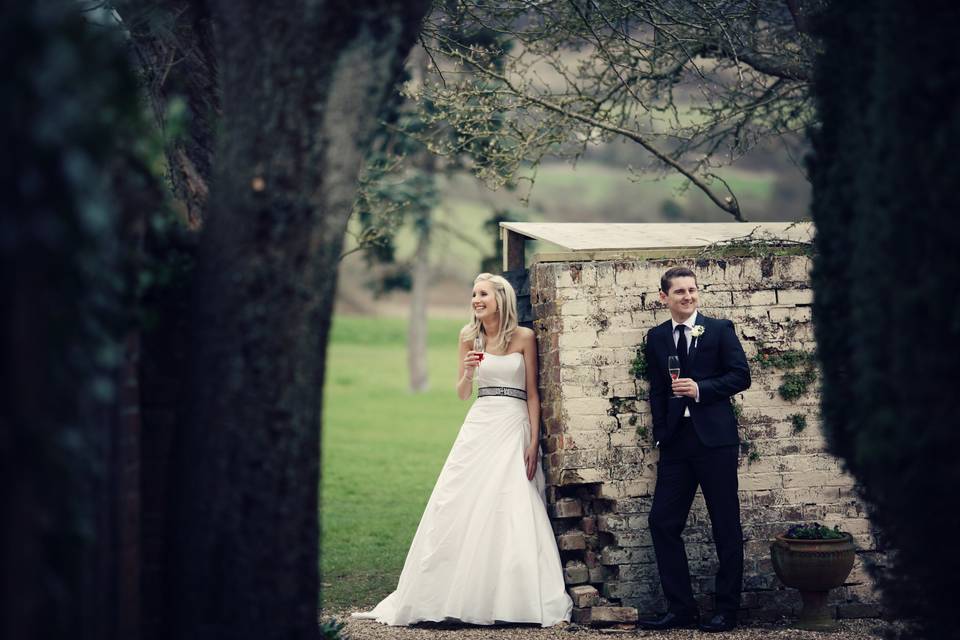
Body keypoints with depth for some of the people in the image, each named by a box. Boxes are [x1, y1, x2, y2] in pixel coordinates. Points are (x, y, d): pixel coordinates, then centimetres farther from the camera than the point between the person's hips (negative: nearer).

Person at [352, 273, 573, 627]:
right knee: (459, 510, -1)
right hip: (479, 427, 3)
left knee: (515, 513, -8)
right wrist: (468, 372, -10)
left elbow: (532, 394, 2)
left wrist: (534, 442, -6)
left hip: (514, 428, -3)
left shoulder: (524, 337, 1)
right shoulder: (470, 336, 8)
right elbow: (461, 394, 11)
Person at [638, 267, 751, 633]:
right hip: (676, 444, 4)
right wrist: (660, 434, 6)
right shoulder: (656, 338, 11)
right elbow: (657, 389, 14)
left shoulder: (720, 330, 1)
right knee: (663, 522, 0)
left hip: (715, 439, -4)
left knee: (726, 526, 1)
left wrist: (700, 389, -15)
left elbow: (741, 376, -4)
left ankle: (727, 609, 9)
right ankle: (680, 608, 8)